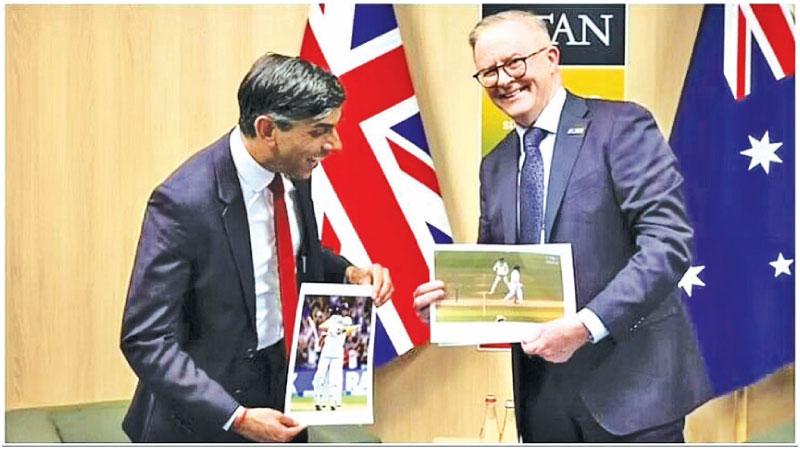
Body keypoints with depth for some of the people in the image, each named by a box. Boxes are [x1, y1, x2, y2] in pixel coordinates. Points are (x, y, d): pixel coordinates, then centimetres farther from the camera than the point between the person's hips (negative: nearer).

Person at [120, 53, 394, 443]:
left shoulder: (292, 171, -5)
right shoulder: (183, 202, -25)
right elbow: (145, 340, -23)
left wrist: (349, 274, -6)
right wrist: (236, 418, -27)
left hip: (285, 379, 6)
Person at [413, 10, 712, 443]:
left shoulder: (620, 126, -6)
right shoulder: (495, 165, 14)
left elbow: (669, 242, -15)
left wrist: (586, 324, -22)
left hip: (629, 381, -6)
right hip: (544, 391, 6)